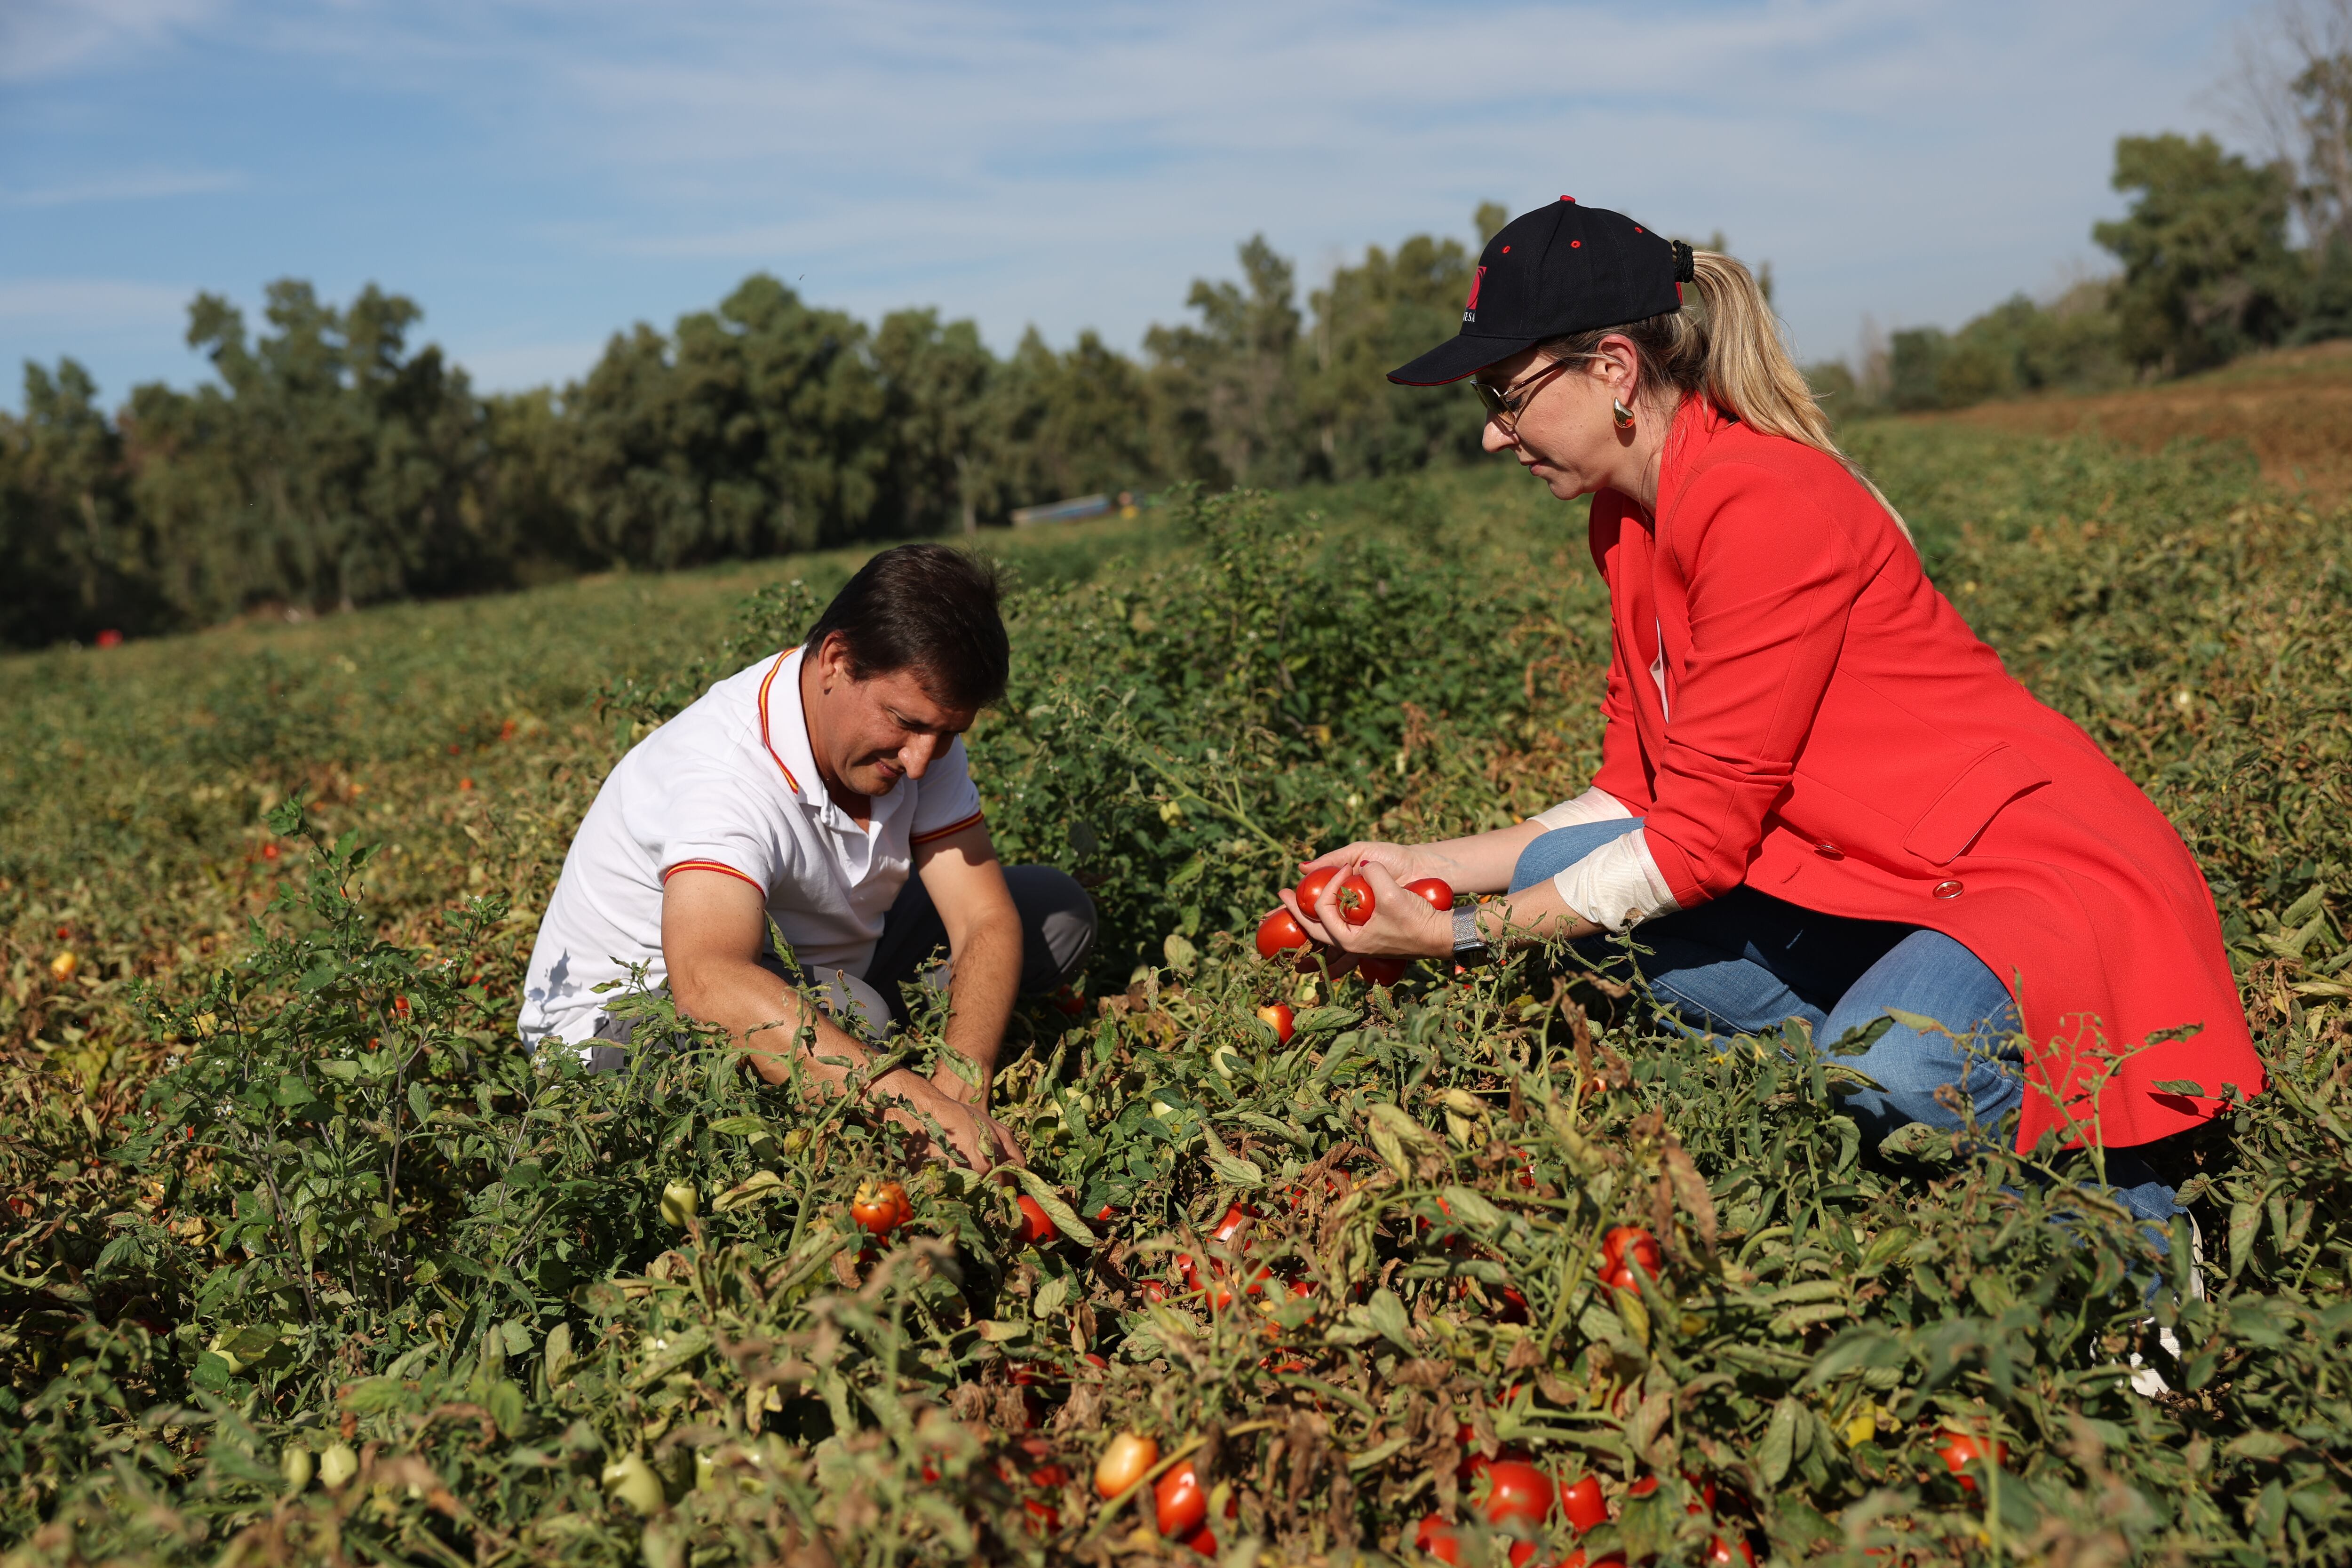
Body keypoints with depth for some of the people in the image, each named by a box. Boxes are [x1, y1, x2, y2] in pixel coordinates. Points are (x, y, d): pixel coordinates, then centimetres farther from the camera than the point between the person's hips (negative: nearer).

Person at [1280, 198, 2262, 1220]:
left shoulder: (1762, 503, -22)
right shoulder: (1628, 514, 5)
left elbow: (1701, 837, -22)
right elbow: (1637, 798, 7)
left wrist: (1462, 936, -18)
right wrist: (1432, 866, 0)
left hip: (2041, 872, -7)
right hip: (1867, 886, 8)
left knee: (1877, 1078, -34)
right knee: (1557, 870, -9)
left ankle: (2121, 1196, -2)